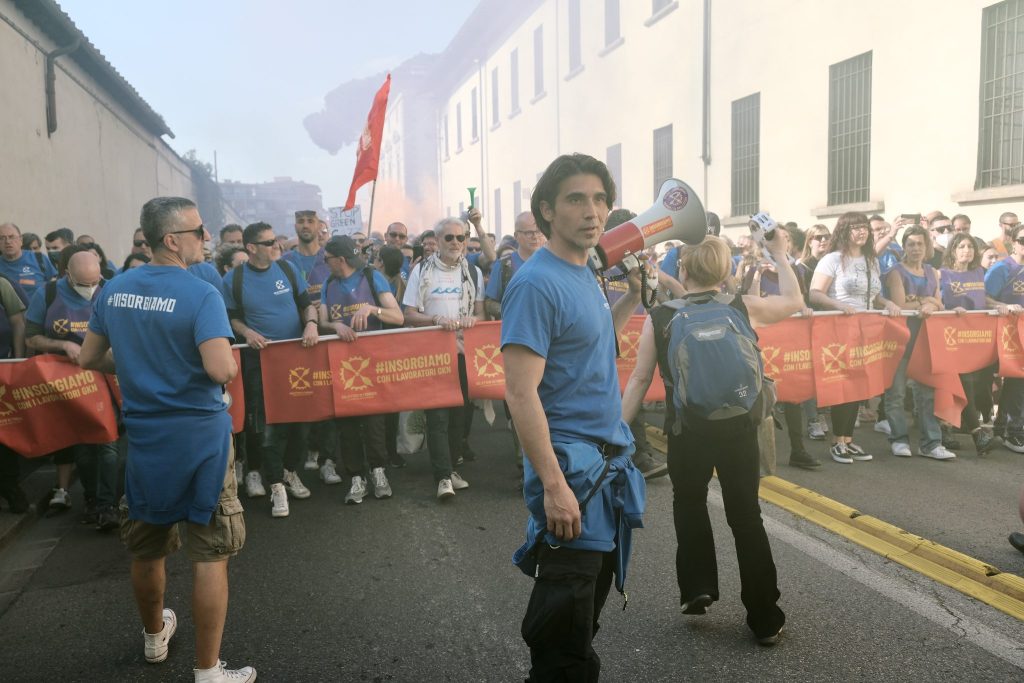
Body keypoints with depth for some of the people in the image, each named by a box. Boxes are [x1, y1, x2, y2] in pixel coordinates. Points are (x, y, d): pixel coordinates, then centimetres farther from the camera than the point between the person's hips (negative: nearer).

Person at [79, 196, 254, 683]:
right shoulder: (200, 294, -17)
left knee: (146, 546, 22)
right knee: (209, 554, 4)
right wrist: (233, 365, -6)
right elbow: (221, 369, -28)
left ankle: (154, 637, 46)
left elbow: (88, 359, 11)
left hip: (143, 436, 6)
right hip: (198, 435, -6)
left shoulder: (113, 290, 2)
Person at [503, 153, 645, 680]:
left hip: (610, 460, 9)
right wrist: (554, 485, -25)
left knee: (592, 597, 22)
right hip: (572, 464, -9)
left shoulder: (585, 272, 9)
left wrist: (633, 297, 14)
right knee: (564, 631, 2)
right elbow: (520, 392, -22)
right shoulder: (536, 283, -18)